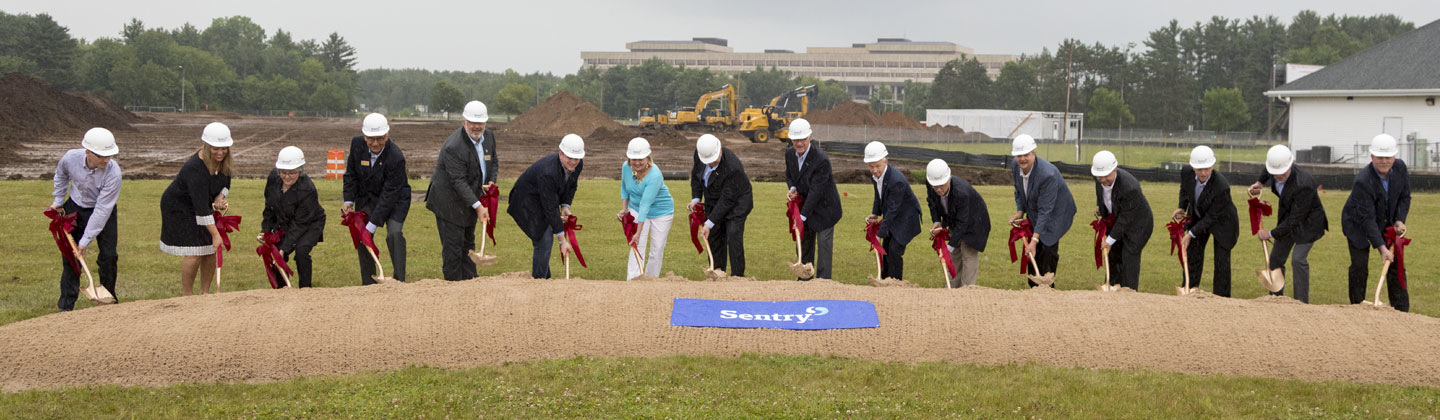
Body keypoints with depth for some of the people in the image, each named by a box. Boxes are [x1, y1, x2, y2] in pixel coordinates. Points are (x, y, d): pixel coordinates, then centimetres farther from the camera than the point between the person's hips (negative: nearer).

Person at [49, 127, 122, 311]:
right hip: (75, 208, 2)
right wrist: (58, 200, 6)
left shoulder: (113, 172, -34)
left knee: (108, 256, -8)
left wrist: (85, 240, -30)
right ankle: (66, 306, 8)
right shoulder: (71, 158, -25)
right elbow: (60, 174, 4)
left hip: (103, 212, -2)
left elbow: (102, 210, -31)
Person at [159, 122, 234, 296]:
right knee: (194, 253, -13)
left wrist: (220, 198, -12)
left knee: (211, 250, 3)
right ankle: (187, 296, 0)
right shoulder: (195, 169, -36)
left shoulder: (224, 161, -12)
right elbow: (201, 206, -38)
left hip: (205, 205, 7)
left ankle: (205, 293, 16)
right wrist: (215, 234, -39)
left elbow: (225, 182, 9)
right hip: (179, 208, -7)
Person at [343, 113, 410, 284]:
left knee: (394, 234, -22)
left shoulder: (396, 157, -32)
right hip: (367, 197, 5)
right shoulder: (357, 144, -16)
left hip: (394, 199, -5)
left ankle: (399, 281, -14)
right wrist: (348, 201, -10)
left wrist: (372, 225, -27)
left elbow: (390, 194, -28)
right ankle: (368, 284, 8)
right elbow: (351, 174, 0)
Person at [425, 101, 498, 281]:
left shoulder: (488, 136, 0)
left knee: (468, 244, 17)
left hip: (470, 201, 8)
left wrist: (491, 182, -3)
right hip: (449, 203, -8)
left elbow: (493, 162, 17)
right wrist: (478, 206, -30)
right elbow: (458, 181, -28)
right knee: (453, 246, -4)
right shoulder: (454, 147, -27)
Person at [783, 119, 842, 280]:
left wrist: (802, 217, -27)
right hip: (804, 205, 7)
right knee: (804, 243, 14)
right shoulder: (790, 153, -6)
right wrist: (793, 189, -11)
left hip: (824, 207, -7)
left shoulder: (821, 160, -29)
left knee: (824, 244, -4)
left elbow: (816, 191, -28)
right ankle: (804, 280, 26)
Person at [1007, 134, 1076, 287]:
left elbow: (1045, 210, -34)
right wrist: (1019, 212, -7)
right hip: (1034, 213, 7)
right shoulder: (1016, 167, -12)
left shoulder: (1047, 174, -35)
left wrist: (1034, 240, -36)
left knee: (1048, 251, -11)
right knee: (1032, 254, 8)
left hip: (1055, 213, -7)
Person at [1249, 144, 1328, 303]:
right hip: (1288, 216, 8)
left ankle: (1302, 303, -12)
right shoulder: (1275, 167, -16)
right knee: (1276, 258, 11)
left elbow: (1295, 219, -31)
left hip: (1308, 220, -8)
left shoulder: (1303, 185, -37)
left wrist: (1271, 234, -23)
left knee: (1298, 259, -20)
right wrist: (1259, 182, 1)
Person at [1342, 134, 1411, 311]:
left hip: (1387, 223, 5)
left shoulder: (1400, 167, -15)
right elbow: (1367, 219, -33)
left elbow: (1405, 197, 1)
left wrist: (1400, 220, -15)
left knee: (1396, 265, 3)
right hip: (1358, 224, -5)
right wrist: (1382, 248, -37)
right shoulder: (1362, 181, -33)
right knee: (1359, 266, -7)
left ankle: (1401, 310, 9)